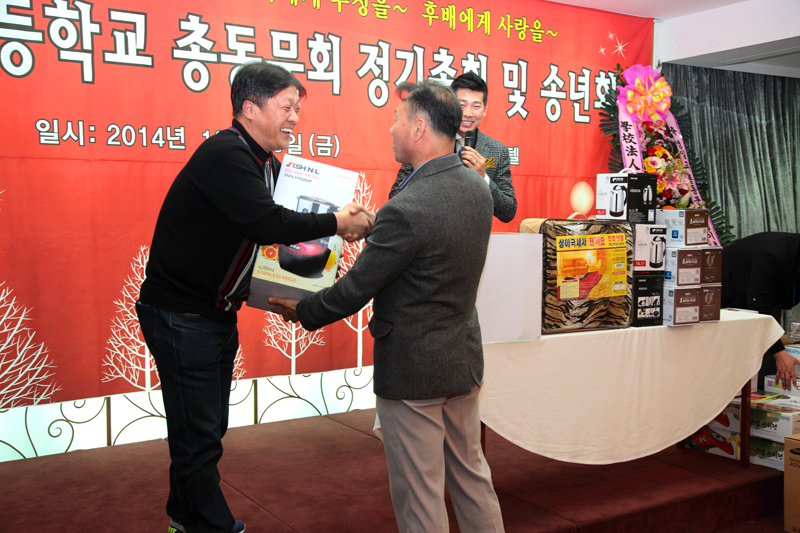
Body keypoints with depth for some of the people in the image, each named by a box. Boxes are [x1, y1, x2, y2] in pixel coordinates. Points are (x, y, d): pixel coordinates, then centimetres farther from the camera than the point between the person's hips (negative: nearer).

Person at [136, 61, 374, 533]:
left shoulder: (266, 162, 9)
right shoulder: (225, 154, -22)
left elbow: (271, 224, 10)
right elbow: (267, 224, -31)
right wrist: (337, 223, -22)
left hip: (217, 313, 9)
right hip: (181, 315, -9)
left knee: (208, 427, 19)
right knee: (200, 434, 0)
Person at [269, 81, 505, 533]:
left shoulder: (406, 210, -27)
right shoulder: (477, 187, -1)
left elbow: (353, 292, -18)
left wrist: (302, 311, 0)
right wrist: (373, 228, 19)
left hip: (413, 370, -8)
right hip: (465, 360, 8)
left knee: (420, 497, 8)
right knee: (471, 475, 22)